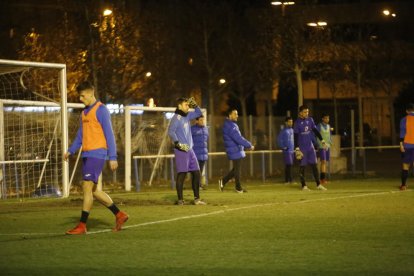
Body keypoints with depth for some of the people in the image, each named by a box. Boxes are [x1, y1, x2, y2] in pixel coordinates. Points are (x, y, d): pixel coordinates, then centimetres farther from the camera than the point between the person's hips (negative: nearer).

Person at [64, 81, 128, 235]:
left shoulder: (101, 110, -8)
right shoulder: (84, 113, 17)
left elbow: (109, 134, -11)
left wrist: (113, 157, -15)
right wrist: (70, 151, 8)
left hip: (97, 153, -9)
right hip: (87, 154, 9)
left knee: (87, 187, -11)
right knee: (92, 190, 10)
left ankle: (82, 226, -8)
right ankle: (119, 215, 20)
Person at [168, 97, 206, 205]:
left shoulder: (187, 116, 14)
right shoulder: (176, 117, -9)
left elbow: (199, 113, 29)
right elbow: (171, 131, -20)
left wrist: (195, 105, 12)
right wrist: (177, 143, -25)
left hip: (189, 149, 8)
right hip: (181, 150, -8)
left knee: (196, 173, 6)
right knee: (181, 174, -7)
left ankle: (197, 198, 11)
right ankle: (180, 199, -3)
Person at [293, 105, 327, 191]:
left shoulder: (310, 120, 5)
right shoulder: (297, 122, -9)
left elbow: (315, 130, 12)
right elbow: (295, 136, -10)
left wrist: (322, 140, 6)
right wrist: (296, 148, -16)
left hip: (310, 146, 5)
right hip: (302, 147, -5)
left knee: (314, 165, 4)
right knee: (302, 166, 0)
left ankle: (318, 184, 6)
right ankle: (304, 185, 7)